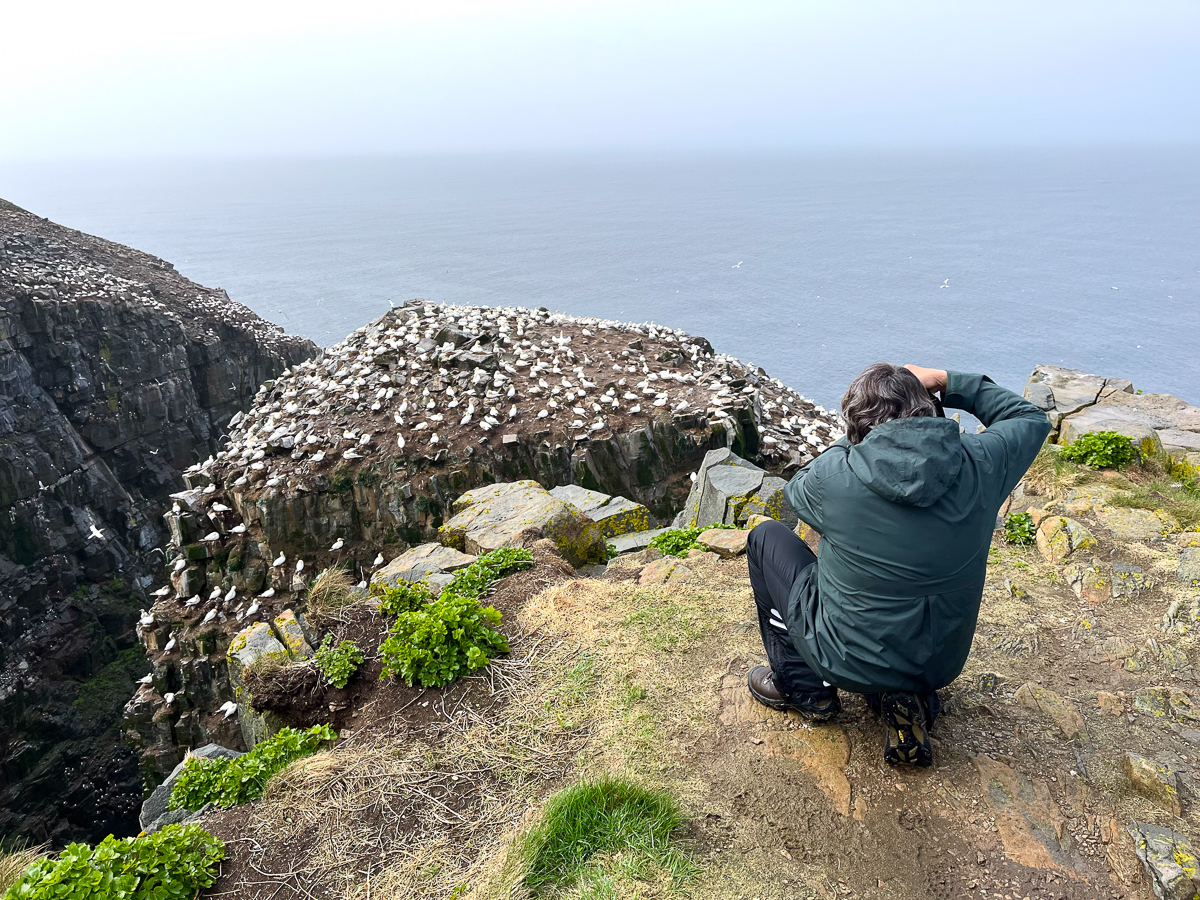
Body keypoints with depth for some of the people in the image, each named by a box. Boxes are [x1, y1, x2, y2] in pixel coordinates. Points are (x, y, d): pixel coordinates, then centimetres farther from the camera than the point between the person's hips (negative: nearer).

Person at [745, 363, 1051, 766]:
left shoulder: (836, 476, -23)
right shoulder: (978, 465, -15)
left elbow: (798, 490, 3)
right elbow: (1031, 418, 9)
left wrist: (850, 441, 10)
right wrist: (947, 382, 6)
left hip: (850, 662, -4)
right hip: (943, 665, 4)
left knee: (767, 537, 14)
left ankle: (803, 688, 19)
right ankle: (910, 698, 13)